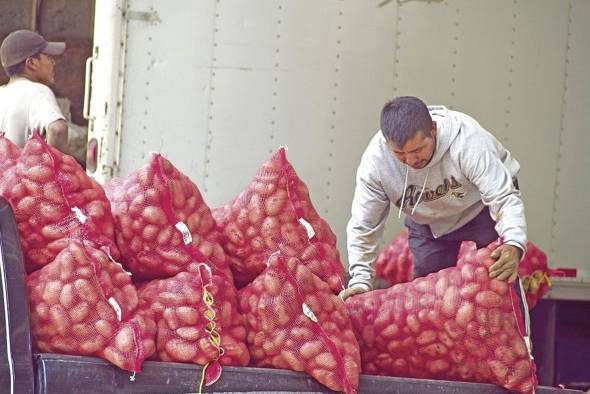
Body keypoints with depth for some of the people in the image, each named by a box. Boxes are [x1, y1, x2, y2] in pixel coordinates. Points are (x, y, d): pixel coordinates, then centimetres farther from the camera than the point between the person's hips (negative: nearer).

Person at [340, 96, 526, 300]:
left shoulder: (467, 140, -38)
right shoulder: (374, 160, -29)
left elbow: (505, 198, -39)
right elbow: (363, 226, -17)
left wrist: (514, 245, -57)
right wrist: (360, 281, -24)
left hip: (480, 207, -3)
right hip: (428, 222, 3)